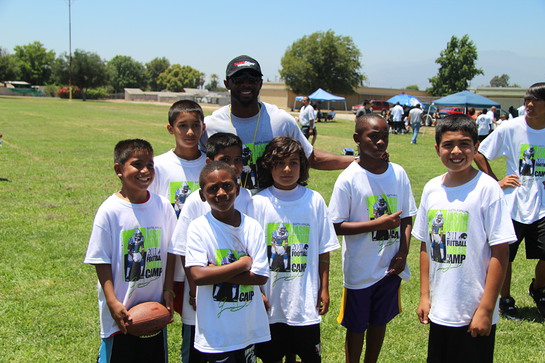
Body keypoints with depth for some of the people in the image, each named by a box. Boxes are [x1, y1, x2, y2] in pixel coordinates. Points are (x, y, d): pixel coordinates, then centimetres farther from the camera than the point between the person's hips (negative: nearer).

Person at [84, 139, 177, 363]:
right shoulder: (110, 211, -12)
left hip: (156, 309, 4)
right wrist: (113, 303, -15)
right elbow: (101, 261, -10)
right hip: (121, 312, -3)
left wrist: (168, 289, 1)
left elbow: (170, 252, 6)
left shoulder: (163, 206, -1)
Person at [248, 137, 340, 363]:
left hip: (306, 300, 1)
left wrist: (324, 289, 4)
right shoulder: (258, 202, -6)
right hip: (270, 300, 0)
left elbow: (323, 250, 2)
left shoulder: (315, 201, -3)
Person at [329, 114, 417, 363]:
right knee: (356, 326, 11)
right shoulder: (348, 179, -13)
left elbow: (406, 218, 6)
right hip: (360, 270, -4)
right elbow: (337, 226, -14)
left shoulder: (399, 174, -1)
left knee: (380, 321, 19)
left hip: (391, 267, 4)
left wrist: (402, 253, -5)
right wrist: (377, 224, -21)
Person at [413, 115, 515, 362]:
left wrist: (486, 309, -13)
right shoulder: (431, 189, 2)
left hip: (475, 314, -5)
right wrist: (425, 295, 8)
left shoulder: (487, 189, -13)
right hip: (439, 311, 5)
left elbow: (500, 253, -13)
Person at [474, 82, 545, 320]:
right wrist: (496, 181, -6)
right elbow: (479, 155, -1)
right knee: (505, 256, 9)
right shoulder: (511, 128, -9)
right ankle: (505, 300, 31)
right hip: (513, 204, -2)